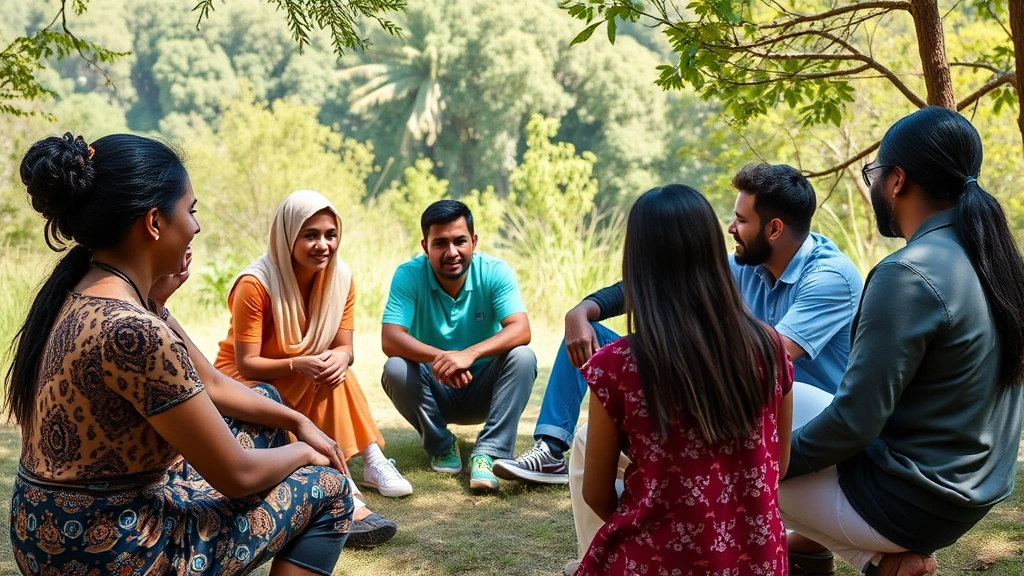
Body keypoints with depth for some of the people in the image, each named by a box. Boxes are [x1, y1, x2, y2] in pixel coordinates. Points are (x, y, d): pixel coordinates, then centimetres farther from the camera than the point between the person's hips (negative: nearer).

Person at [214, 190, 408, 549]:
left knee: (335, 371, -28)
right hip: (244, 382, -4)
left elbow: (345, 348, -10)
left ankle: (371, 462, -28)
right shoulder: (255, 284, -26)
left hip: (304, 384, 4)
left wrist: (338, 359, -35)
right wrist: (298, 364, -42)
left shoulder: (340, 277, -12)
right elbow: (246, 363, -24)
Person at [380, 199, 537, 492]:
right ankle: (442, 446, -5)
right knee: (395, 369, -28)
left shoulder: (495, 272, -15)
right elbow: (390, 339, -26)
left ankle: (487, 453, -23)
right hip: (435, 391, 0)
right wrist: (438, 357, -46)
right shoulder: (408, 275, -16)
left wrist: (470, 353, -46)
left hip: (483, 390, 0)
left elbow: (521, 330, -28)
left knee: (522, 357, -27)